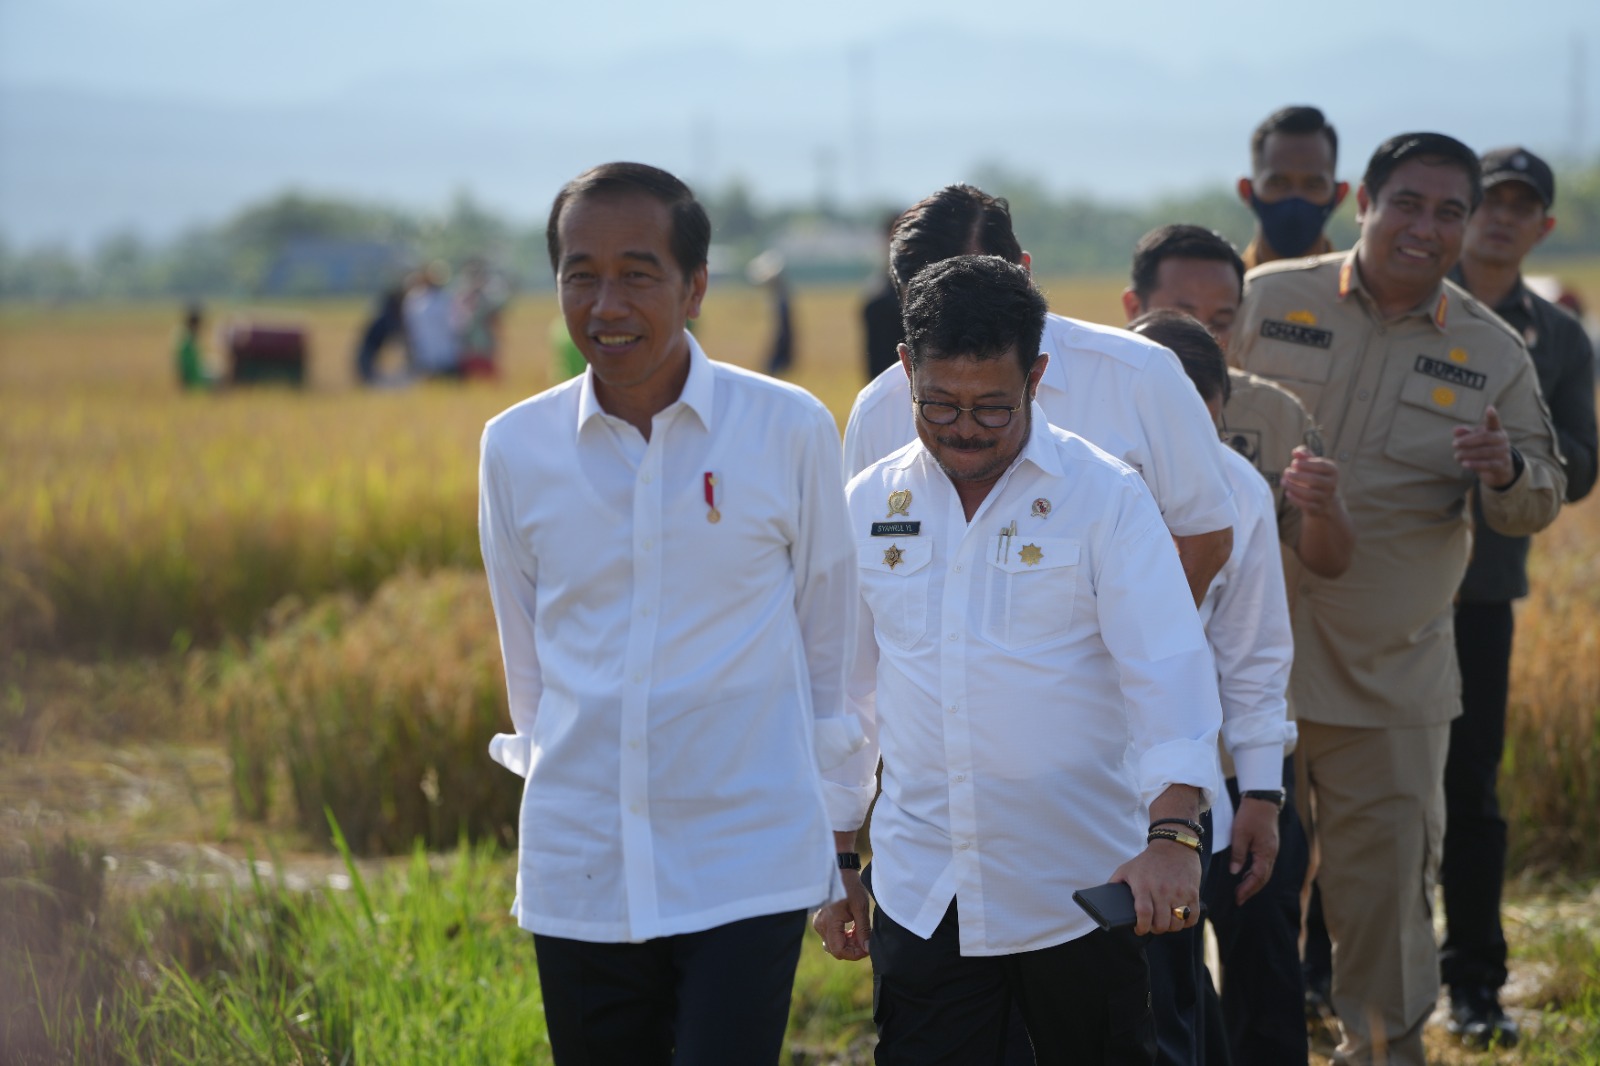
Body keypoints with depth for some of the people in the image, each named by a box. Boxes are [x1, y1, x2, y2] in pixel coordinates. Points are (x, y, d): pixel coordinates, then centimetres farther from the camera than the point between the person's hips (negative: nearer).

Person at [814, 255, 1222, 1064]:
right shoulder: (871, 505, 6)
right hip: (921, 898, 3)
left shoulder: (1105, 498, -6)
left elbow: (1167, 669, -15)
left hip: (1079, 897, -2)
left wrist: (1173, 832, -29)